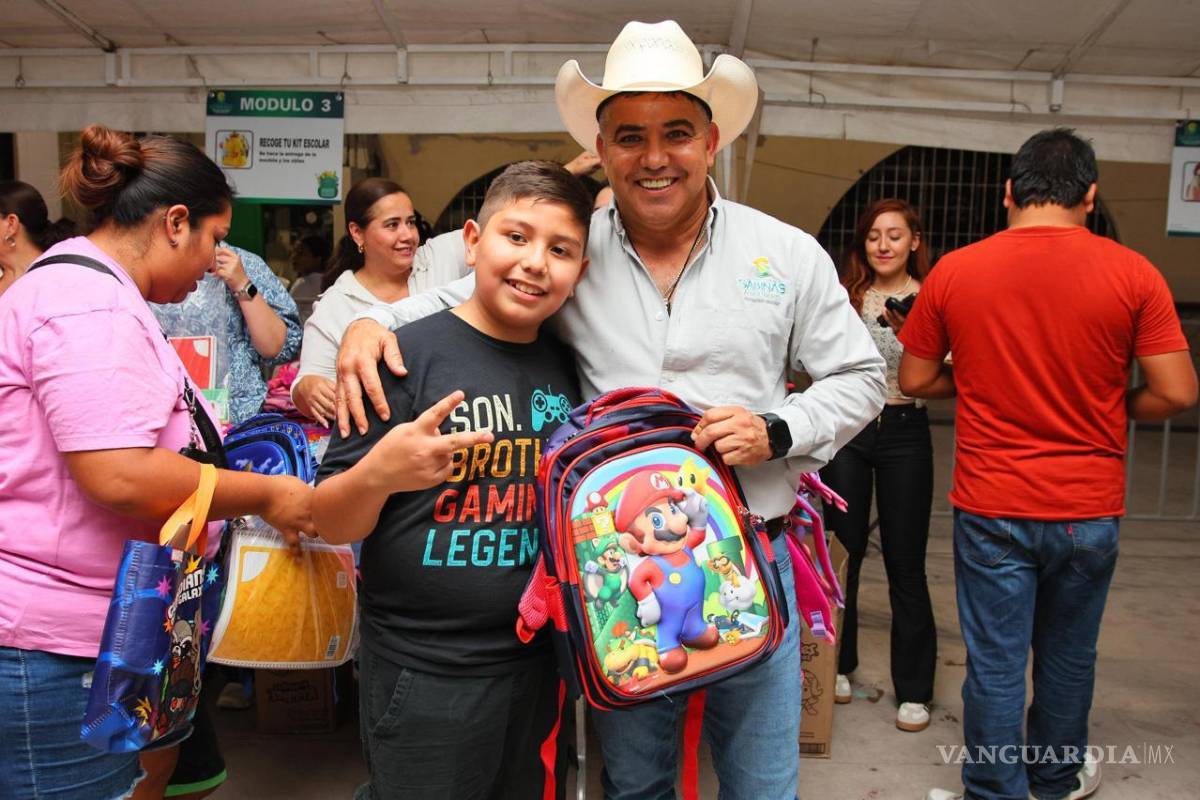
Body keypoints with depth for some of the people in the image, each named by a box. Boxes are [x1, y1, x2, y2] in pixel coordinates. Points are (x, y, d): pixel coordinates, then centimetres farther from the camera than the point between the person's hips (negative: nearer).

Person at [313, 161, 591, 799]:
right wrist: (377, 475, -30)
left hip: (538, 661, 5)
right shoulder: (410, 356, -13)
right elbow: (332, 525, -10)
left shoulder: (566, 367, 3)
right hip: (423, 675, -5)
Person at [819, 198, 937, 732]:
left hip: (903, 432, -2)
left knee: (905, 562, 2)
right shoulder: (844, 296, 5)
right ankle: (838, 663, 30)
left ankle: (914, 689, 16)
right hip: (846, 428, 2)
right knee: (843, 552, 11)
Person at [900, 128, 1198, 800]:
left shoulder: (954, 272, -7)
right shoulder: (1133, 274, -8)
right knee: (1068, 657, 20)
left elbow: (915, 379, 2)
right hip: (1089, 510, 1)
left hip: (991, 509, -1)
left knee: (995, 665, 9)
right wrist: (1111, 407, 10)